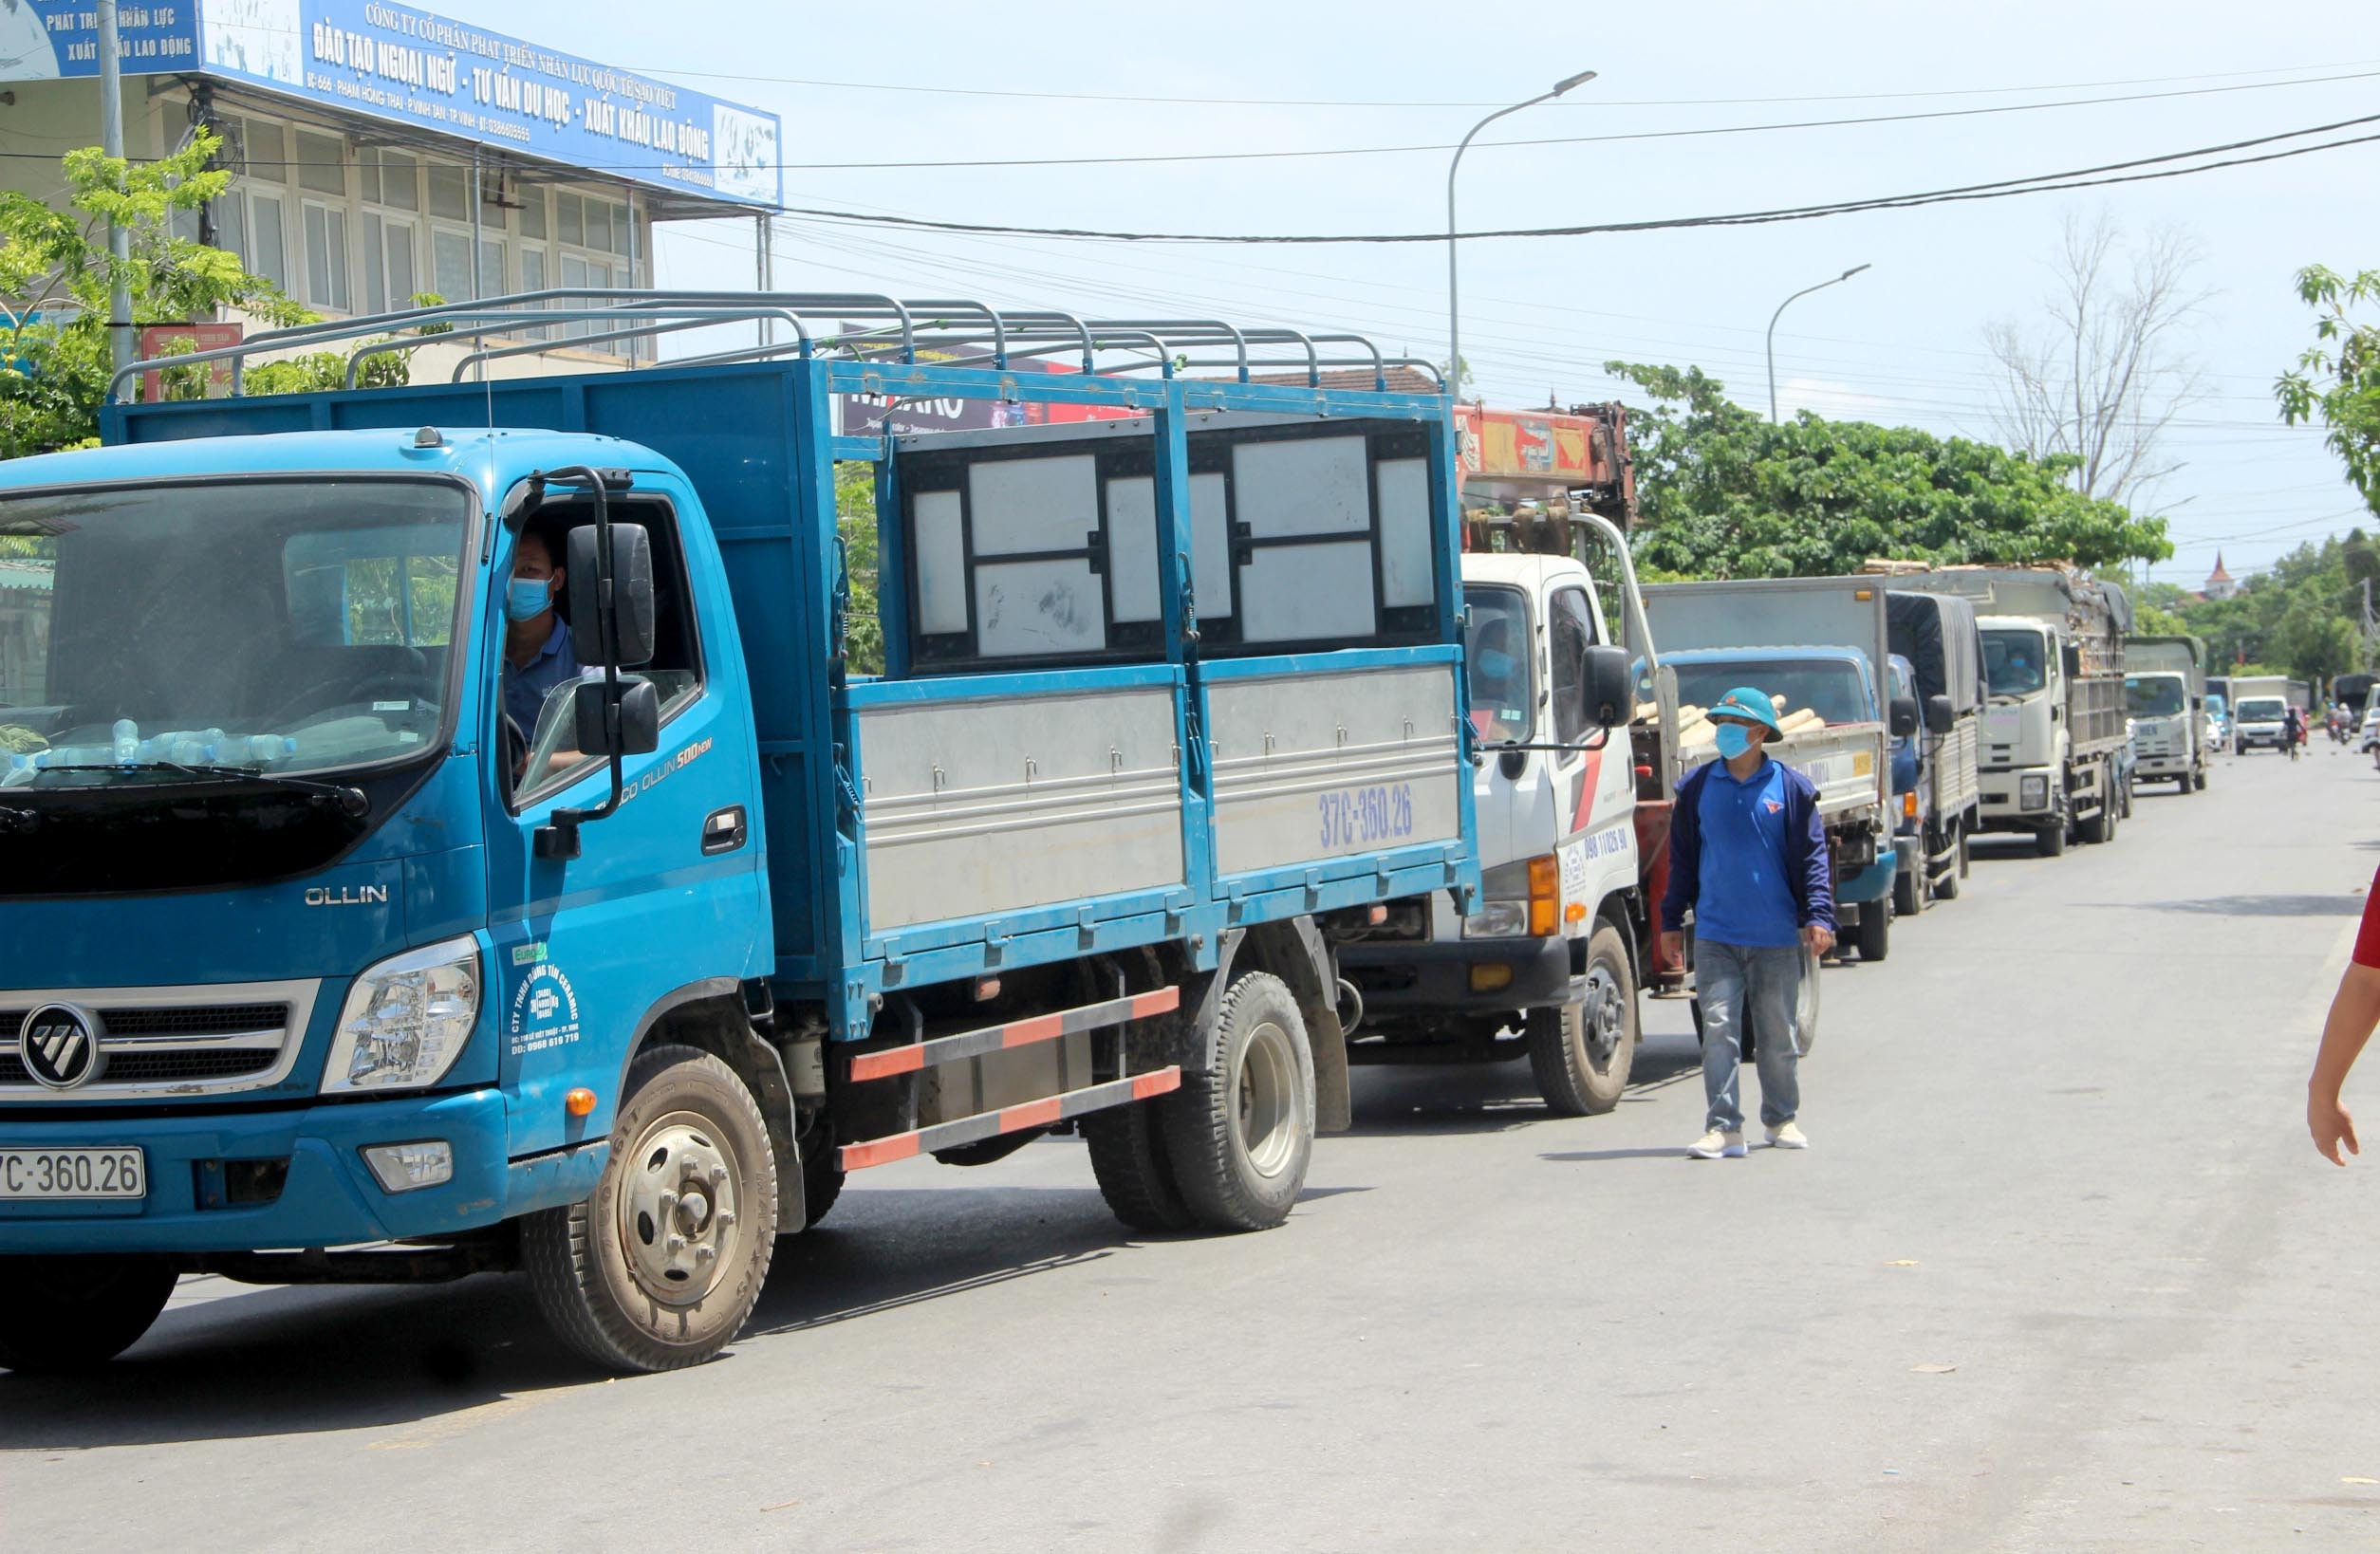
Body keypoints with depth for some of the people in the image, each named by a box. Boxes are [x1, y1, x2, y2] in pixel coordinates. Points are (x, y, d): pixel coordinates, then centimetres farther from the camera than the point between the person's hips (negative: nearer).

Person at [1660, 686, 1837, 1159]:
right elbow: (1681, 858, 12)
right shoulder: (1698, 787, 5)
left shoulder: (1791, 789, 0)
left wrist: (1819, 915, -8)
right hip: (1715, 937, 1)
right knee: (1719, 1030, -8)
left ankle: (1782, 1119, 26)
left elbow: (1813, 856, 2)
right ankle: (1723, 1128, -9)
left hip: (1776, 937, -1)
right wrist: (1671, 920, 10)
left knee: (1778, 1035, 10)